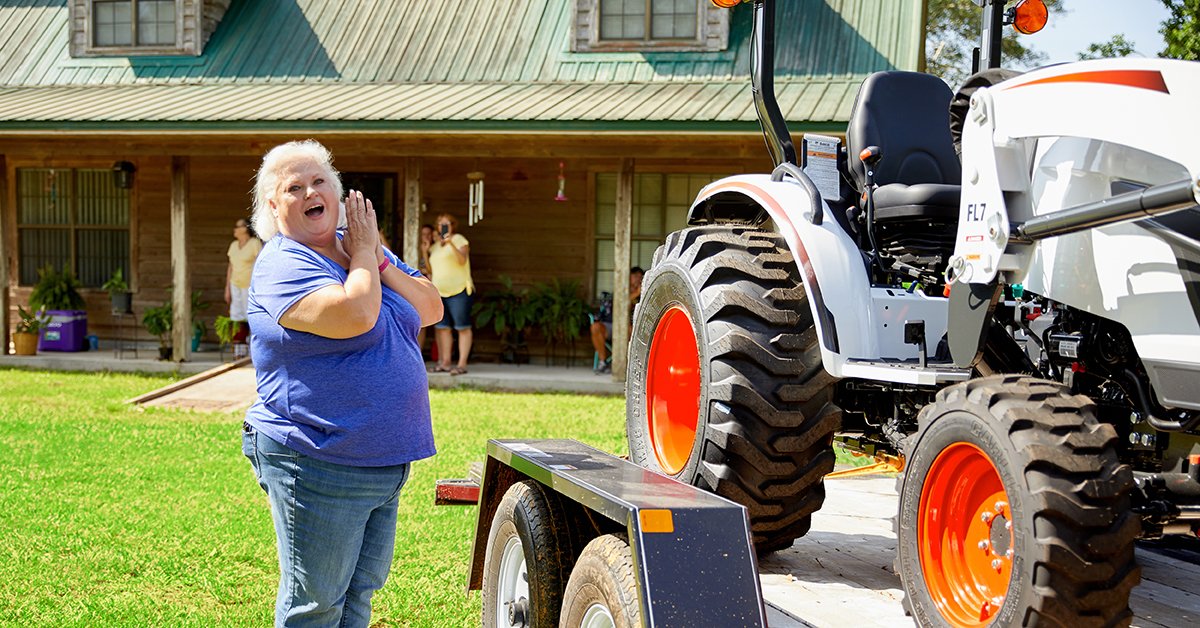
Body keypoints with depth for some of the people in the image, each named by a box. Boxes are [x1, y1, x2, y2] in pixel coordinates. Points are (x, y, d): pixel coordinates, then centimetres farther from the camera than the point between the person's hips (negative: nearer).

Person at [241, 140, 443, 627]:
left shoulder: (369, 251, 12)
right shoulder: (283, 265, -13)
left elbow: (431, 309, 6)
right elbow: (355, 315, -29)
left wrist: (376, 258, -6)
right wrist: (362, 255, -12)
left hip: (385, 461, 8)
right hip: (317, 465, -8)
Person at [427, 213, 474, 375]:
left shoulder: (458, 239, 0)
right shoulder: (435, 246, 19)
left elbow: (462, 260, -18)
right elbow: (431, 270, 20)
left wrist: (451, 243, -27)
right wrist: (425, 250, 11)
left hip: (459, 290, -7)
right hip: (440, 292, 7)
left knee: (463, 328, -6)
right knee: (442, 327, 4)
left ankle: (462, 364, -10)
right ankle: (445, 362, 7)